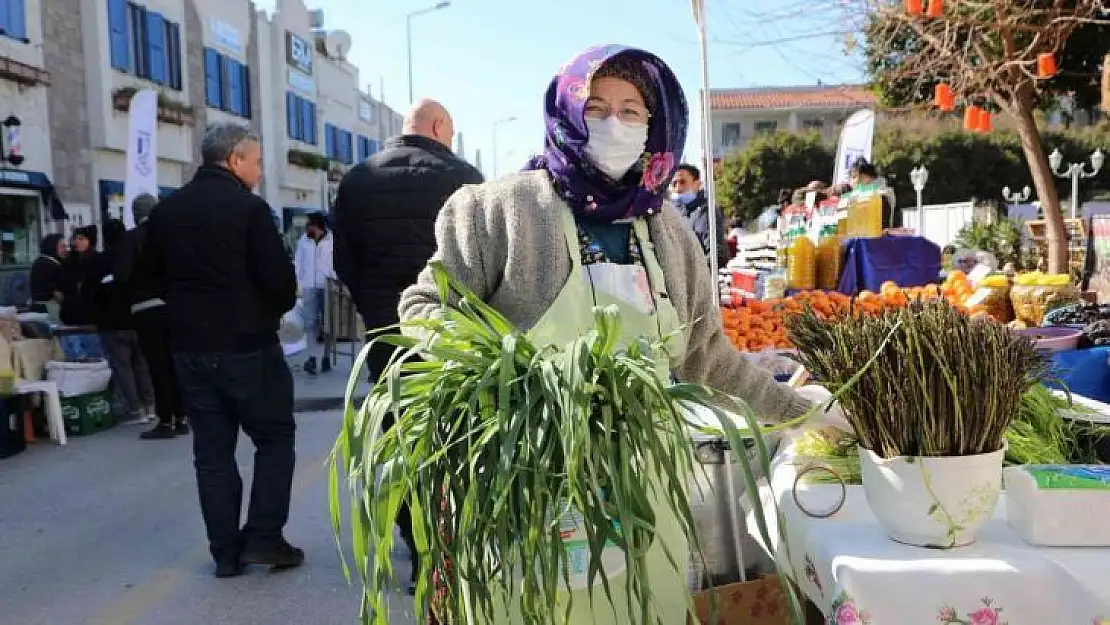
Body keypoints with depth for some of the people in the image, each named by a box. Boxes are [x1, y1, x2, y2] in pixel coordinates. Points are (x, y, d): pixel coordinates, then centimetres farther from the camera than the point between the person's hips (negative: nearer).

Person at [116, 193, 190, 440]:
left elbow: (122, 274, -13)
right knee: (174, 363, 10)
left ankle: (166, 422, 1)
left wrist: (133, 288, 7)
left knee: (157, 366, -1)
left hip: (146, 309, -4)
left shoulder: (132, 237, -6)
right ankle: (181, 419, 14)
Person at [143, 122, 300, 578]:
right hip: (247, 345, -6)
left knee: (212, 450, 10)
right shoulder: (248, 207, -11)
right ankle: (263, 537, 4)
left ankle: (226, 552, 14)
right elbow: (279, 278, -16)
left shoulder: (165, 211, 8)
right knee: (275, 438, 9)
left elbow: (155, 274, 14)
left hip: (189, 346, 6)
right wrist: (275, 310, 4)